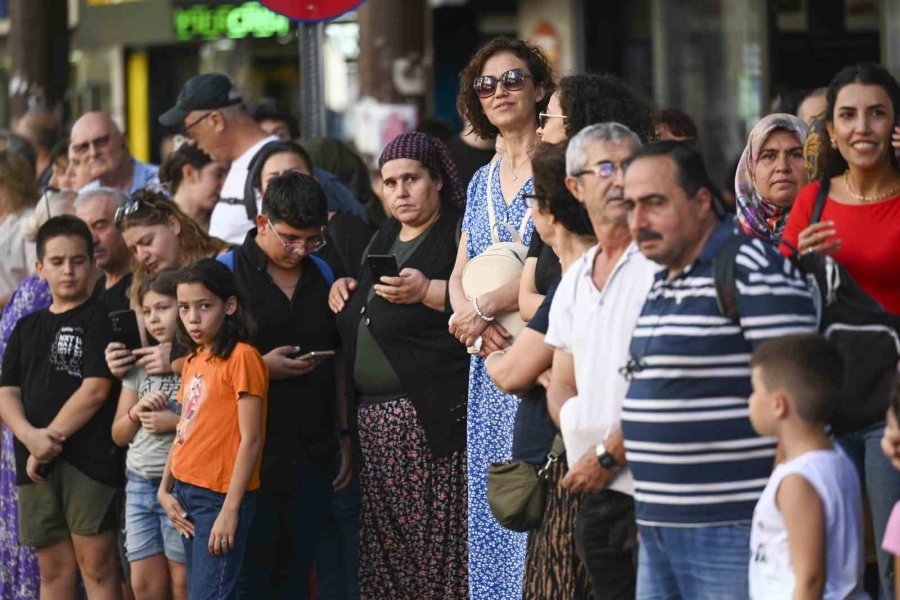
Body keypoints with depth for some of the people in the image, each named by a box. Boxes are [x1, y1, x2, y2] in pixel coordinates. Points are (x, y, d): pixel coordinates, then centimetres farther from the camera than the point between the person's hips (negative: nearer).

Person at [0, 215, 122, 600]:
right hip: (35, 464, 6)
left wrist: (51, 439, -10)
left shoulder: (100, 319, -1)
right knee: (54, 569, 9)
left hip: (89, 461, -6)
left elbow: (95, 390, -10)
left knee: (96, 565, -7)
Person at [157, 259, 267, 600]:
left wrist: (230, 511, -18)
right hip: (186, 492, 8)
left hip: (219, 495, -8)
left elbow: (250, 440, -15)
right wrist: (165, 490, 7)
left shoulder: (242, 358, -12)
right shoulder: (193, 360, 14)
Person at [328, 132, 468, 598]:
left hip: (433, 415, -8)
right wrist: (343, 285, 15)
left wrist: (427, 291, -25)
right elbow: (360, 319, 35)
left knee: (438, 537, -11)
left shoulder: (459, 235, -4)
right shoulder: (383, 240, 22)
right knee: (384, 538, 8)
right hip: (373, 416, 8)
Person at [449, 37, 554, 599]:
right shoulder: (483, 182, 18)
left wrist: (484, 307, -14)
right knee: (493, 502, 6)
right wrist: (473, 320, -7)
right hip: (491, 360, 7)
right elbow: (460, 274, 15)